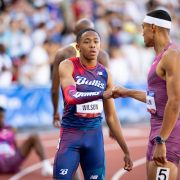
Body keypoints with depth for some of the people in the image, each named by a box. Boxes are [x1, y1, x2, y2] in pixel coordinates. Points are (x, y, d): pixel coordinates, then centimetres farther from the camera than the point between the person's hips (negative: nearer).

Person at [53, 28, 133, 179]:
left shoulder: (105, 74, 6)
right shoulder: (68, 66, -6)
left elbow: (111, 117, 11)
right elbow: (71, 97, -26)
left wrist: (126, 151, 9)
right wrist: (103, 95, -36)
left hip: (94, 135, 4)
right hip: (70, 133, -4)